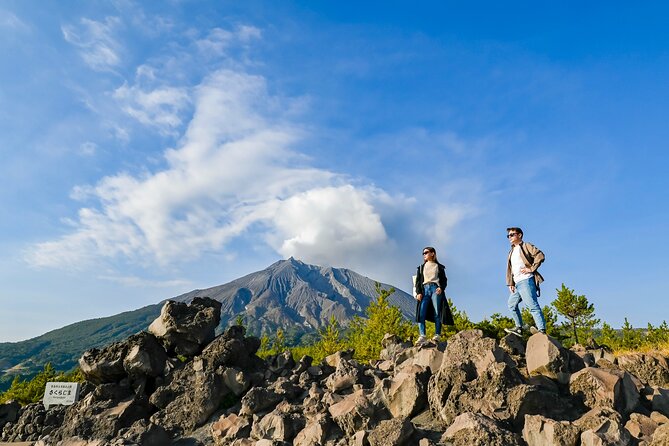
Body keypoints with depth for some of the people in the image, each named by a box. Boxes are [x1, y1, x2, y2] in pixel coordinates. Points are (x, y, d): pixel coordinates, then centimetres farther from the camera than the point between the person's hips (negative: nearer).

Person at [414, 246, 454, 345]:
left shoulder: (439, 267, 17)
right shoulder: (421, 267, 24)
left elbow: (444, 280, 10)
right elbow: (418, 281, 15)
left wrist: (441, 288, -11)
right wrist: (418, 292, -1)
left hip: (436, 289, -2)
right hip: (424, 289, 2)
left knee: (437, 313, -10)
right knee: (421, 313, -14)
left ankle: (437, 335, -9)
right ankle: (422, 336, -19)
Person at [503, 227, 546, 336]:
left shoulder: (526, 246, 3)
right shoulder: (511, 252, 26)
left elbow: (540, 255, -13)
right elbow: (509, 269, 22)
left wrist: (531, 268, -15)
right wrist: (510, 283, 13)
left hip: (526, 281, -9)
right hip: (517, 284, 9)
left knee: (533, 305, -17)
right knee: (512, 304, 13)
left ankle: (542, 329, -21)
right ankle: (519, 327, 19)